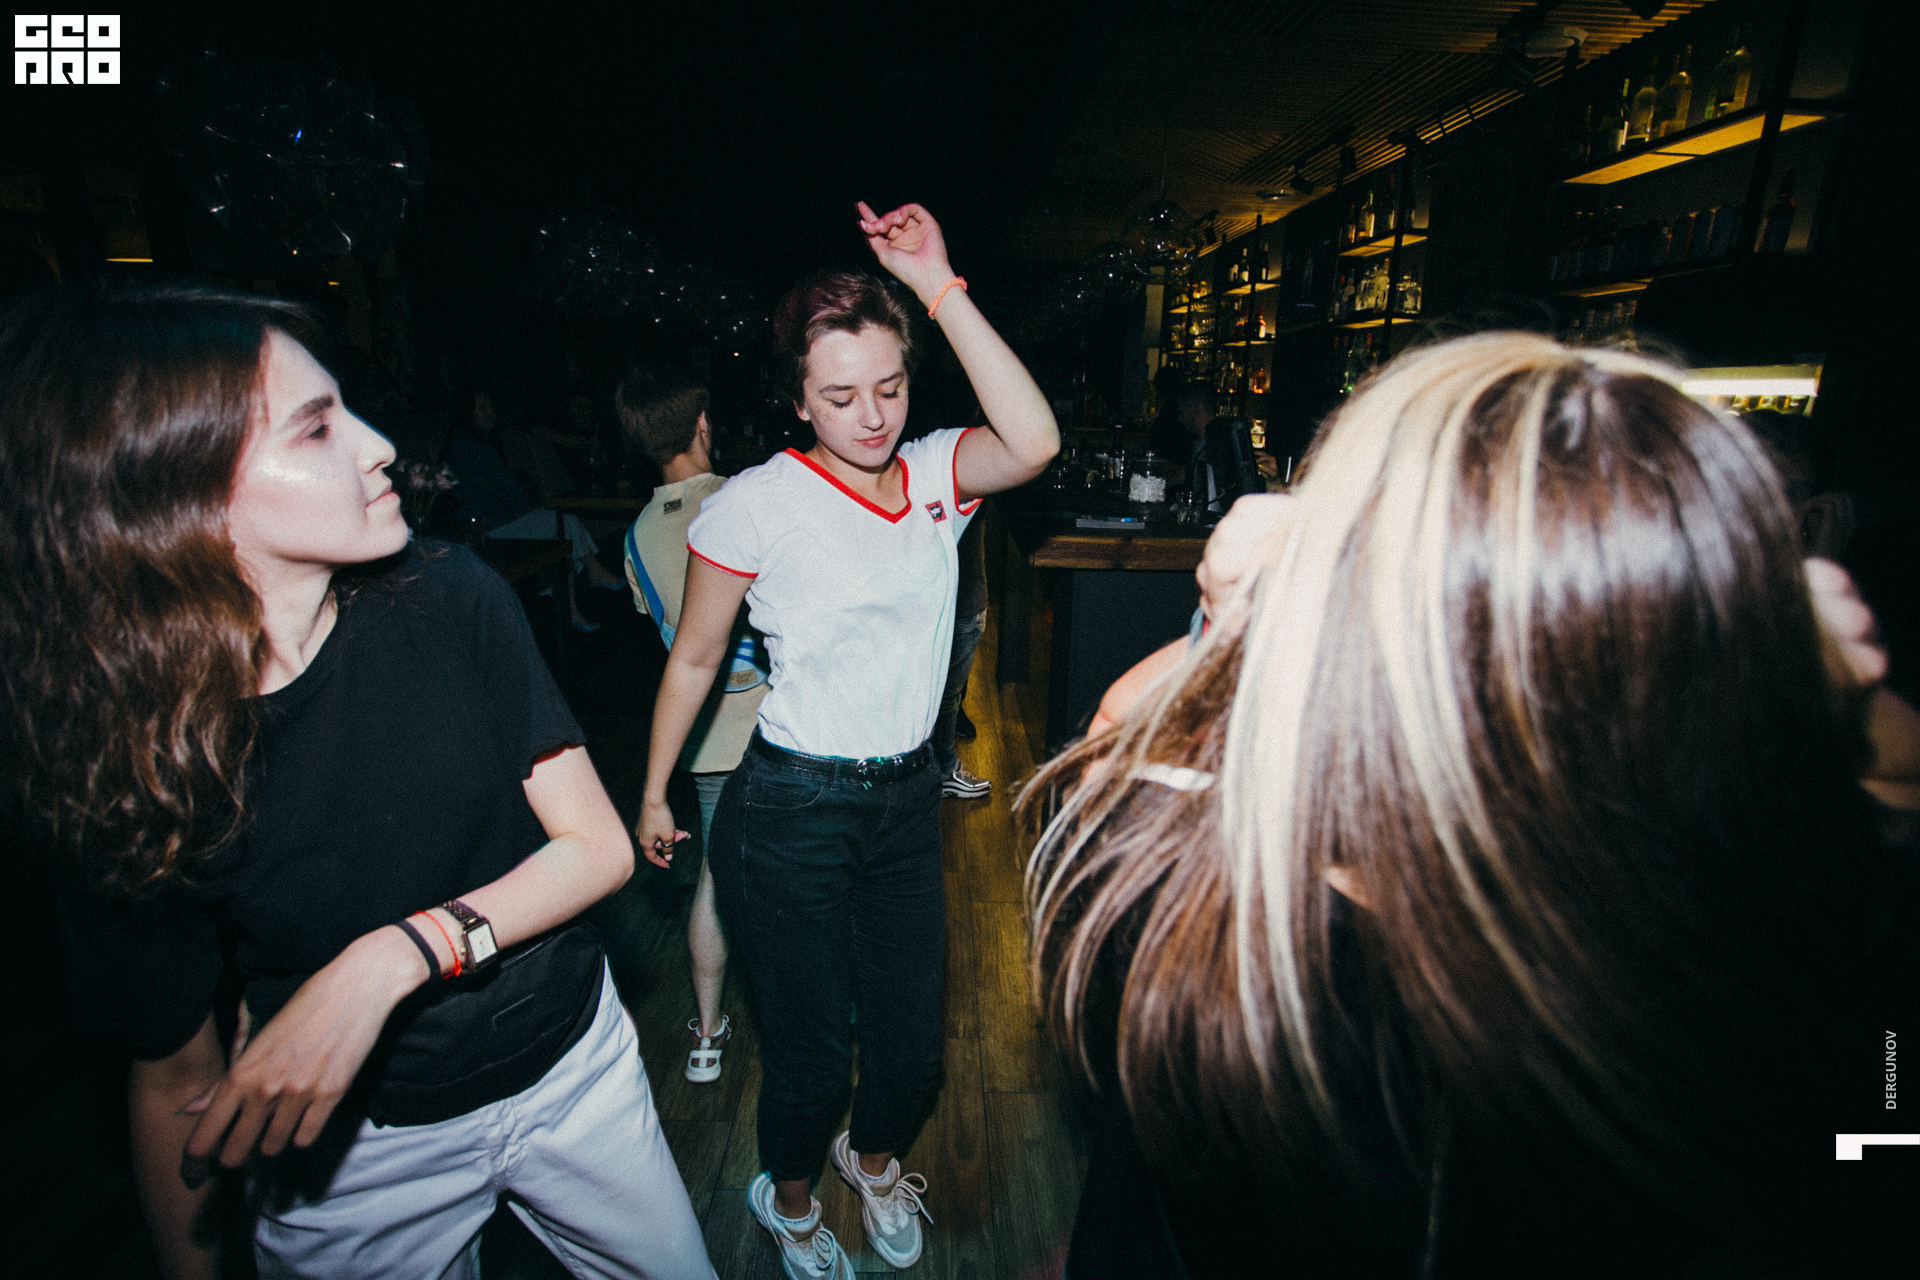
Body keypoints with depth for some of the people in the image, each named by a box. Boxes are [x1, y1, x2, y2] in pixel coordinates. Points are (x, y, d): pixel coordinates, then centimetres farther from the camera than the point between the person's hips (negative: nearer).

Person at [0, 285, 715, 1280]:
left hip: (573, 1065, 2)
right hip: (348, 1146, -1)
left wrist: (392, 956, -27)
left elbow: (601, 845, -15)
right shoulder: (113, 763, -17)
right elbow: (175, 1073, -6)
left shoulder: (450, 600, -17)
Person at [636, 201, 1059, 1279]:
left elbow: (1034, 443, -24)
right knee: (811, 1049, 14)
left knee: (913, 1036, 19)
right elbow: (694, 656, -2)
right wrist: (655, 794, 5)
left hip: (908, 797, 4)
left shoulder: (935, 476, -3)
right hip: (792, 812, -3)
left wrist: (941, 288, -23)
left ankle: (872, 1157, 55)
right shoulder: (757, 503, -12)